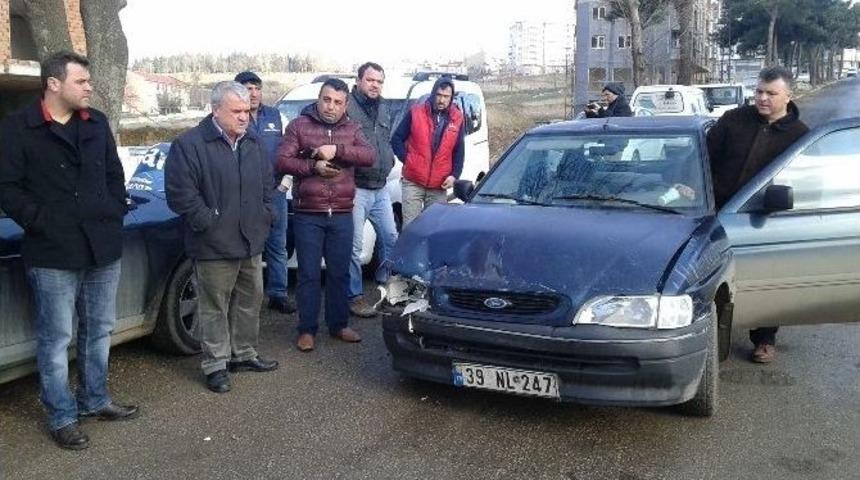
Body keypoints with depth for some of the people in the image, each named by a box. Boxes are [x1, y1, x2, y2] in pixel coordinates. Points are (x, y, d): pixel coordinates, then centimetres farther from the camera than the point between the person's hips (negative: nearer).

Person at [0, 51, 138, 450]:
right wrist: (42, 222, -13)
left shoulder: (97, 123, 9)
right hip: (53, 253, -5)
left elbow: (114, 174, 17)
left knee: (99, 331, 16)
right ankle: (62, 418, 16)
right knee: (56, 339, 3)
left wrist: (116, 214, 6)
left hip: (103, 248, 5)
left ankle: (94, 400, 32)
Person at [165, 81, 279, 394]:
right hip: (214, 246, -7)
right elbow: (180, 193, -16)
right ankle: (215, 365, 14)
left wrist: (264, 216, 9)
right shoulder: (190, 145, -12)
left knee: (250, 301, 17)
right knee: (214, 307, 2)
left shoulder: (254, 143, 11)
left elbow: (267, 183, 21)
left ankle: (244, 354, 32)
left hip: (251, 242, 7)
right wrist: (209, 224, -16)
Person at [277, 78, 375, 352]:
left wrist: (337, 150, -19)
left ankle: (339, 325, 25)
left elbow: (369, 156, -7)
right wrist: (313, 167, -18)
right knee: (309, 274, 3)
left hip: (342, 215, 3)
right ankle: (307, 330, 13)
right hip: (308, 216, -2)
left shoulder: (352, 129, 10)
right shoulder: (299, 126, 2)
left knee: (340, 273, 11)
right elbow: (282, 161, -5)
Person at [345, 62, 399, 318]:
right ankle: (355, 297, 8)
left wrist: (389, 161, 13)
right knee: (354, 246, -3)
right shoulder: (347, 106, -10)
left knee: (391, 239, 12)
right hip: (356, 189, -7)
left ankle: (384, 283, 29)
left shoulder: (383, 108, 15)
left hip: (381, 189, 7)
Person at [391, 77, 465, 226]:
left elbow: (459, 152, 11)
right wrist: (406, 159, -4)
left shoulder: (457, 118, 5)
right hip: (413, 183, -2)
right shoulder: (416, 112, -1)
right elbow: (396, 139, 5)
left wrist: (454, 175, 0)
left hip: (439, 187, 2)